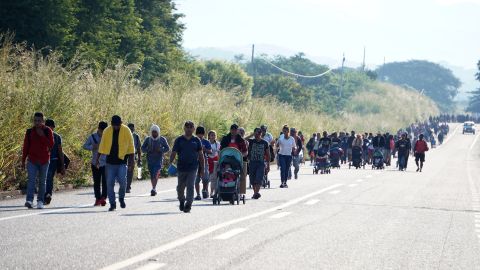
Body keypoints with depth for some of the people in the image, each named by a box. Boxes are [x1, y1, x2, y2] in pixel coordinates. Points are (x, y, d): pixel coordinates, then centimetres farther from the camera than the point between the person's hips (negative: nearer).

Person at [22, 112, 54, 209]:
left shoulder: (48, 131, 1)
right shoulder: (29, 132, 4)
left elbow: (51, 144, -9)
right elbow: (26, 147, 7)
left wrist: (42, 135, -17)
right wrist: (23, 161, 5)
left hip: (44, 160, 0)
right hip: (32, 161, 0)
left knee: (42, 181, 7)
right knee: (31, 180, -14)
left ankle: (40, 201, 15)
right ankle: (29, 200, -25)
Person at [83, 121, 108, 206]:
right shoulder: (92, 137, 4)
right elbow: (85, 146, 6)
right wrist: (93, 147, -13)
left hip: (106, 163, -2)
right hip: (95, 163, 2)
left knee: (105, 181, -10)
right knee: (96, 182, 6)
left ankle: (103, 198, -9)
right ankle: (98, 199, 13)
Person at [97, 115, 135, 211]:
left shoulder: (126, 131, -3)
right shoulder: (106, 132, 2)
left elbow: (131, 147, 2)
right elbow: (102, 146, 10)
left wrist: (132, 161, -1)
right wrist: (97, 159, 10)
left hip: (122, 162, -2)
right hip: (110, 162, 2)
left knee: (123, 182, -13)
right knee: (109, 184, -1)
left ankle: (121, 198, 14)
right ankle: (112, 204, 8)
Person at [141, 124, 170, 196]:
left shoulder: (162, 139, 3)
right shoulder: (148, 139, 7)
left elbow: (167, 148, 5)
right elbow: (142, 148, 7)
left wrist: (160, 150, -14)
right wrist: (148, 150, -15)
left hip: (159, 159, -3)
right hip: (150, 160, 3)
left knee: (156, 174, -19)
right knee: (152, 175, 7)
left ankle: (154, 189, -28)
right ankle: (154, 189, 19)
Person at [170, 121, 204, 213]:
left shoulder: (196, 140, 6)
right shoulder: (179, 140, 4)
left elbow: (201, 155, 9)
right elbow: (173, 153, 2)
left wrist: (202, 169, 6)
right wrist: (170, 164, -13)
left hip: (193, 168, -1)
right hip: (181, 167, 1)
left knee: (190, 187, -9)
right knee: (180, 187, 9)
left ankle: (188, 205, -6)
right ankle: (181, 201, 34)